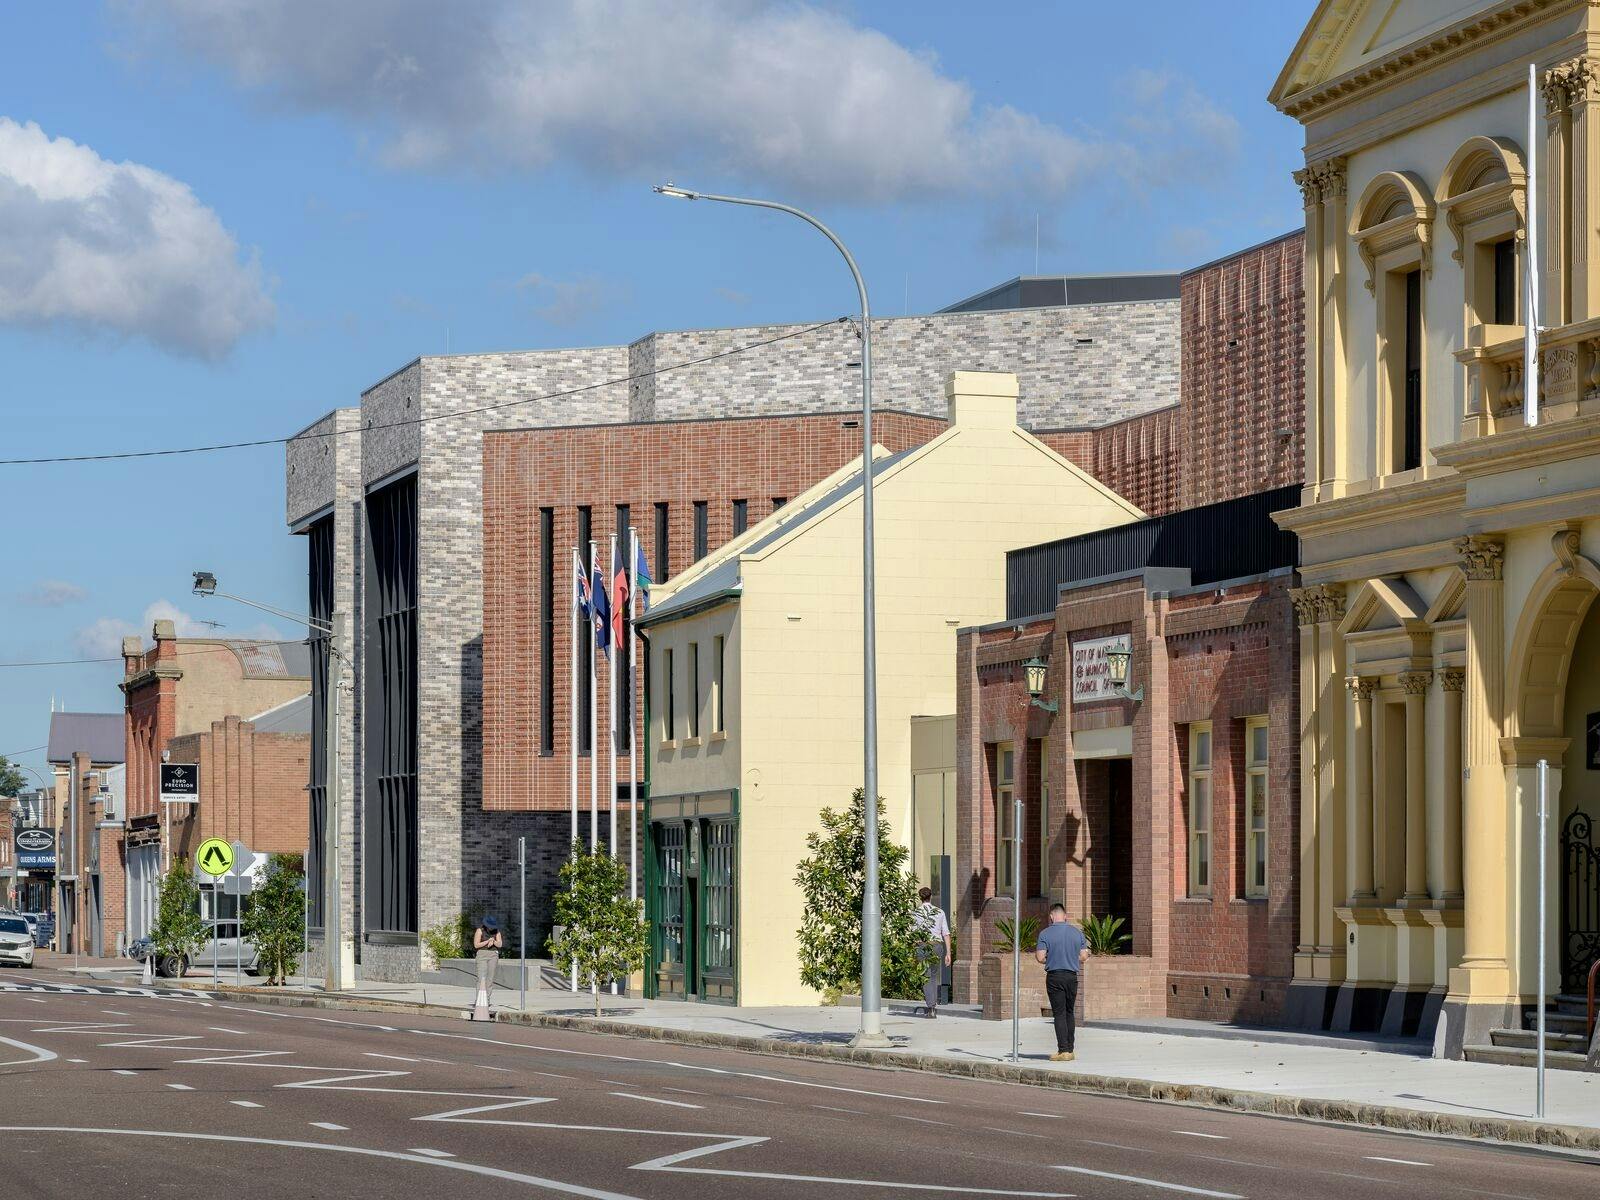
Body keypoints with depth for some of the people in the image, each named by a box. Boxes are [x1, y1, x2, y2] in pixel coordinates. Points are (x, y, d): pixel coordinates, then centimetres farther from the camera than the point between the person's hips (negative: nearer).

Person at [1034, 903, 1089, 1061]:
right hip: (1072, 976, 3)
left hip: (1054, 977, -3)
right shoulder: (1077, 932, 4)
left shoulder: (1045, 934, -7)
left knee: (1059, 1014, -2)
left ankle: (1063, 1051, -7)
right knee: (1069, 1013, 14)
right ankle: (1070, 1050, 15)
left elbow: (1041, 957, -12)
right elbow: (1084, 957, 3)